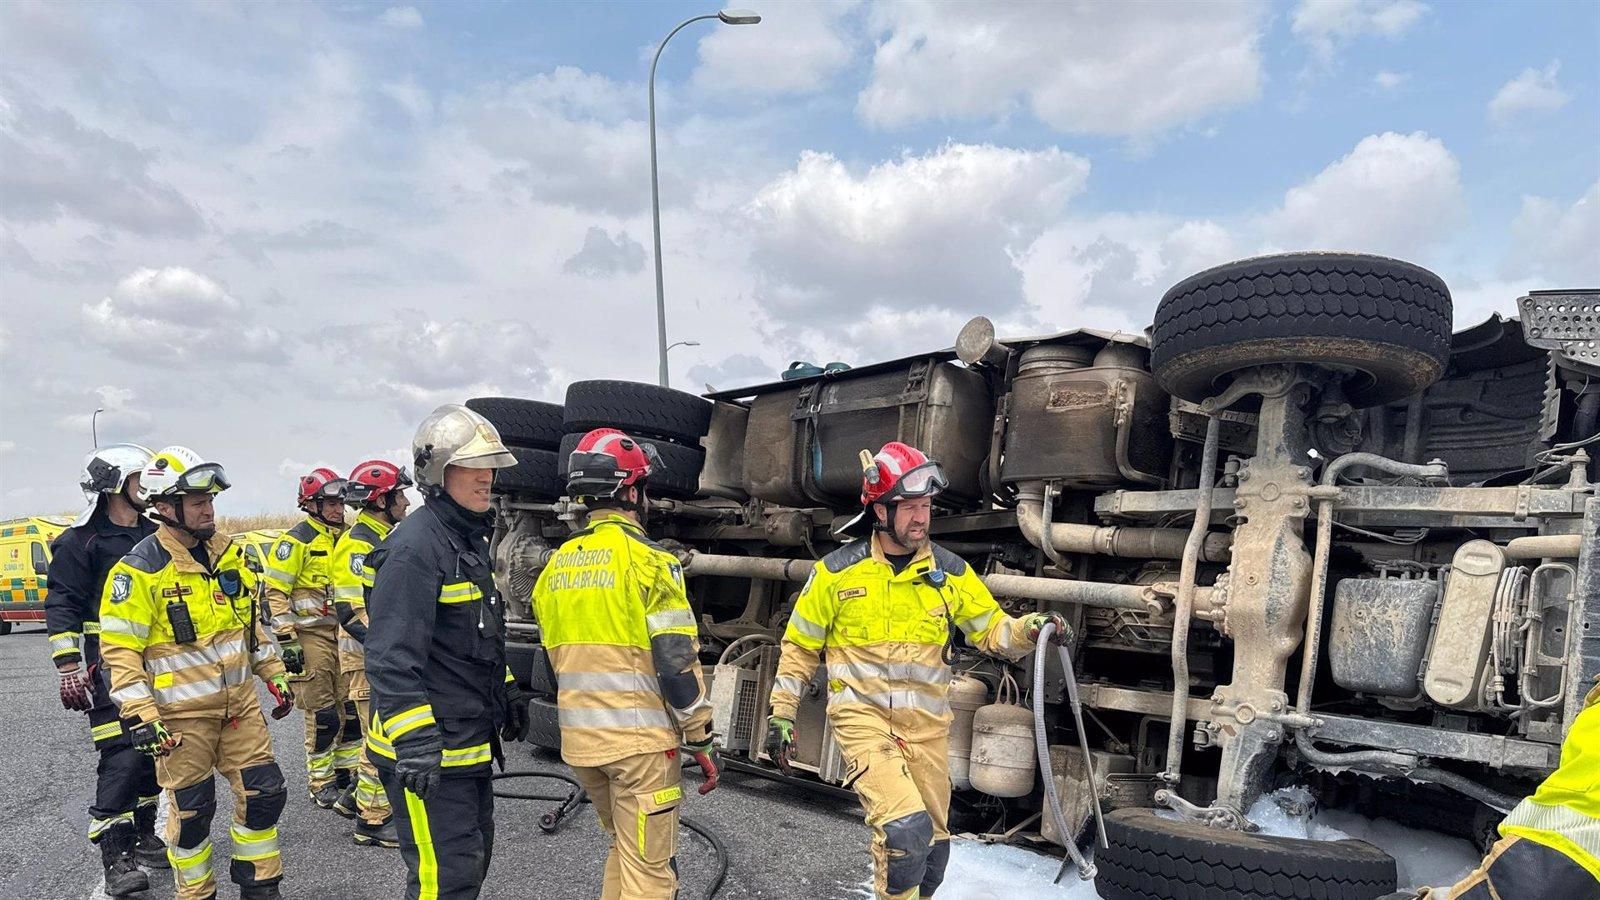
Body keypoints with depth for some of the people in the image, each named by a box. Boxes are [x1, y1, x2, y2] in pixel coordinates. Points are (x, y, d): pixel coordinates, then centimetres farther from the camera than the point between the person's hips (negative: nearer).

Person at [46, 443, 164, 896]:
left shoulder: (153, 535, 12)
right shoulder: (81, 541, -8)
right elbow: (61, 609, -11)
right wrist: (69, 671, -16)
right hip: (110, 667, -7)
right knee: (122, 757, -10)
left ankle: (142, 838, 27)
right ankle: (115, 858, 0)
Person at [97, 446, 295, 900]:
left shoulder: (227, 552, 6)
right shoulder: (140, 569, -14)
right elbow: (120, 650, -13)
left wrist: (275, 674, 15)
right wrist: (142, 717, -18)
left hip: (238, 703, 6)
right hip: (181, 715, -6)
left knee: (264, 792, 8)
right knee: (191, 810, 7)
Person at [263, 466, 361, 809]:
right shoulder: (297, 541, -9)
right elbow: (275, 593, -11)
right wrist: (287, 639, -14)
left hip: (345, 633, 6)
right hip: (311, 636, -6)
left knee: (352, 707, 9)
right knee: (321, 714, 0)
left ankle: (347, 771, 23)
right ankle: (320, 781, 14)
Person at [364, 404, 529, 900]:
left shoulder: (470, 539, 13)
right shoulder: (415, 547, -20)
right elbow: (391, 656, -25)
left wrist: (507, 694, 24)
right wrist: (414, 742, -28)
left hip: (469, 741, 10)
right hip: (426, 748, -10)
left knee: (474, 855, 21)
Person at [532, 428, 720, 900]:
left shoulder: (556, 566, 7)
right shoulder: (648, 560, -13)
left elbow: (558, 658, 14)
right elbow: (677, 663, -16)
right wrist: (701, 740, -6)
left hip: (579, 738, 7)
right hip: (639, 739, -7)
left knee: (623, 848, 25)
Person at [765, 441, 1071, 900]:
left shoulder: (950, 571, 2)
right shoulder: (837, 571, -5)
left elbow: (993, 630, 7)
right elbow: (799, 647, 4)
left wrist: (1032, 628, -14)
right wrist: (781, 714, 5)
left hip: (926, 723, 4)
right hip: (863, 715, -3)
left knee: (932, 845, 12)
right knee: (907, 830, -21)